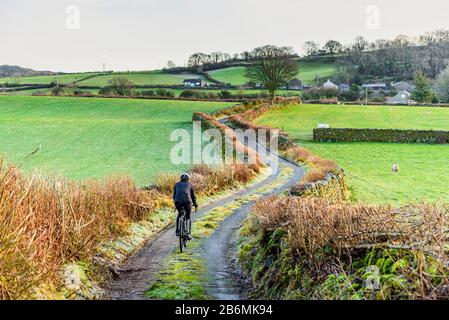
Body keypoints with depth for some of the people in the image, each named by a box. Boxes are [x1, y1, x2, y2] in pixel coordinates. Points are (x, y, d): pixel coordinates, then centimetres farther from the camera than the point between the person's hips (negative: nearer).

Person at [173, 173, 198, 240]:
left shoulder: (177, 185, 25)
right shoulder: (189, 184, 20)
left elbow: (174, 195, 31)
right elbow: (193, 196, 24)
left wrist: (175, 204, 45)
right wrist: (195, 205, 37)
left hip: (178, 201, 2)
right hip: (187, 201, -2)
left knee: (179, 214, 28)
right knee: (188, 217, 12)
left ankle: (177, 231, 20)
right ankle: (188, 233, -4)